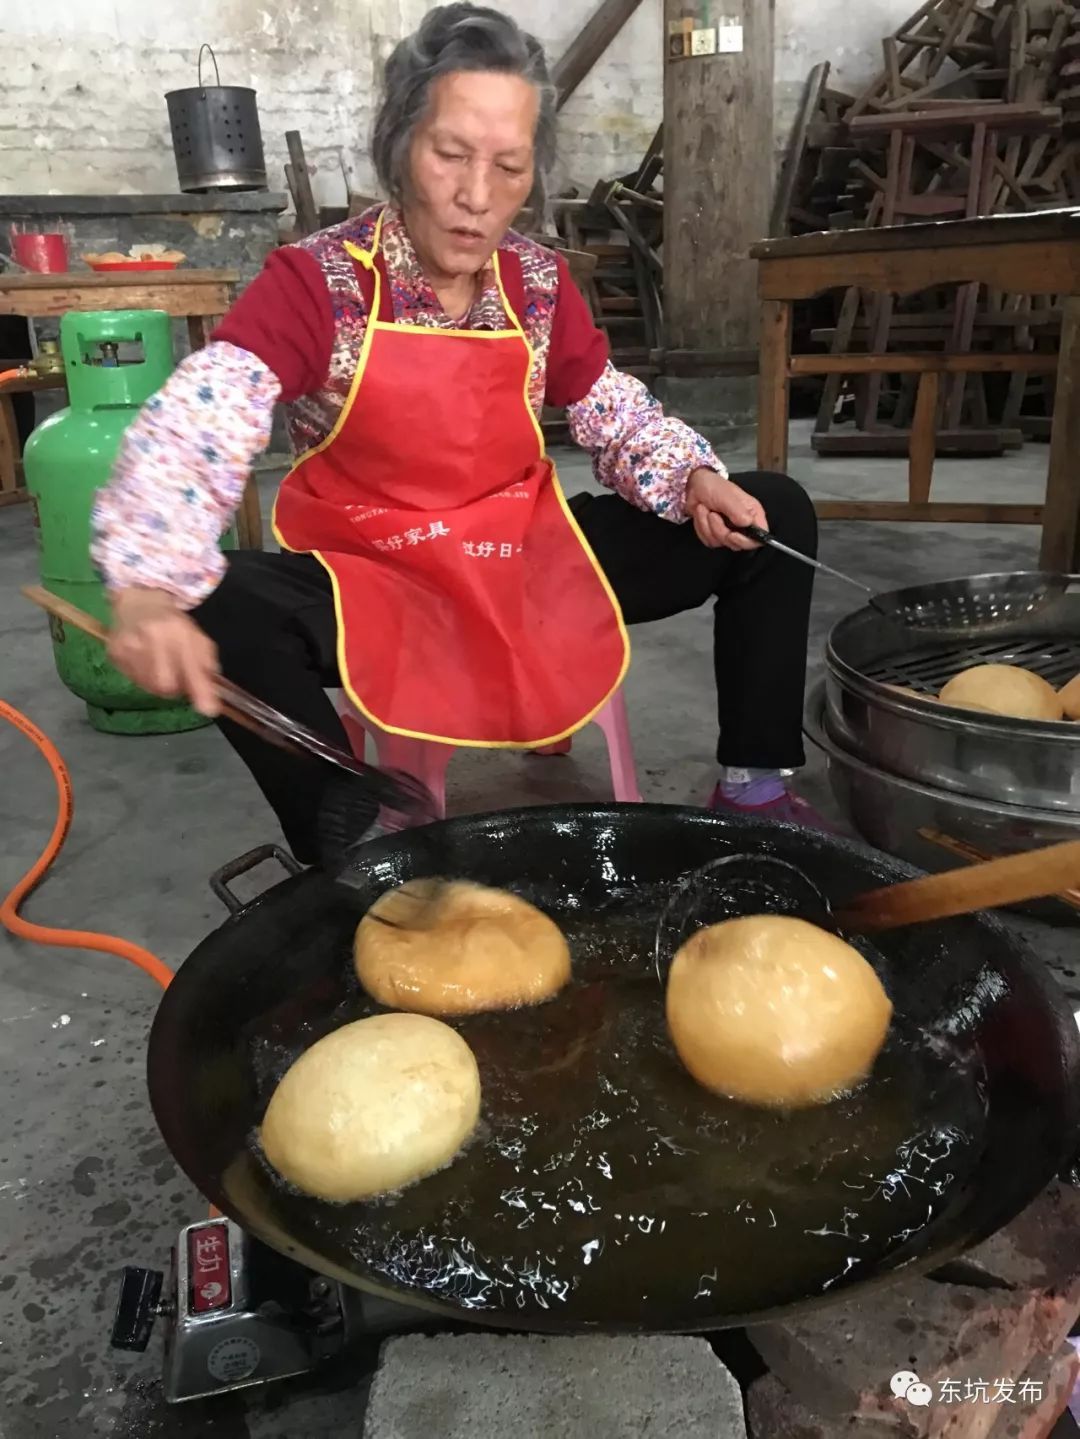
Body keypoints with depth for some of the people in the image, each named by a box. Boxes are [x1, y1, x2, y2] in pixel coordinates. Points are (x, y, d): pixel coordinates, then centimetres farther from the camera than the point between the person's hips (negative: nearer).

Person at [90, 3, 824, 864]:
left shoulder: (540, 284, -1)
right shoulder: (316, 281, -13)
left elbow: (621, 419, 9)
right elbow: (187, 435, -26)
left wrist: (695, 483, -14)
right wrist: (150, 591, -45)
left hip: (533, 565, 4)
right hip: (375, 586, -3)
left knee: (774, 516, -4)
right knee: (228, 609, -37)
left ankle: (755, 787, 7)